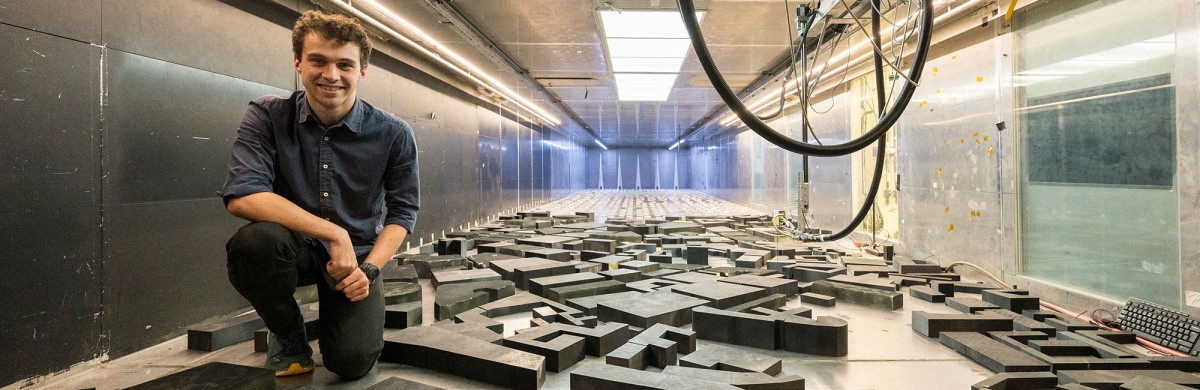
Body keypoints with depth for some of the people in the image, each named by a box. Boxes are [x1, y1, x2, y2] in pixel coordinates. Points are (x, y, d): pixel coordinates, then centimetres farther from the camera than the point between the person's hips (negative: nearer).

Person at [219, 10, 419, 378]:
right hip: (296, 247, 1)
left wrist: (370, 268, -17)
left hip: (358, 252, 0)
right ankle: (289, 340, -2)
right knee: (254, 241, -34)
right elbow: (241, 196, -21)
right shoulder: (267, 116, -10)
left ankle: (332, 309, 22)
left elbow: (402, 212, -3)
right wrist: (334, 234, -27)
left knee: (352, 361, -17)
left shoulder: (393, 134, -10)